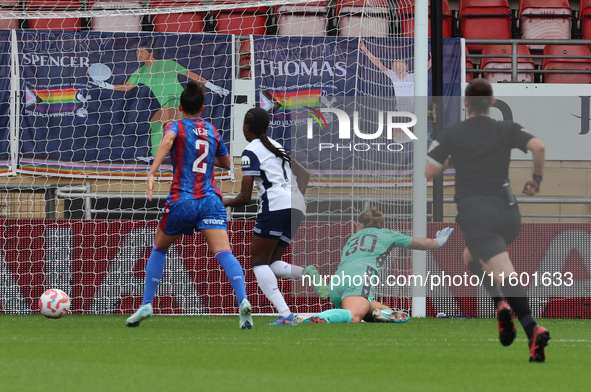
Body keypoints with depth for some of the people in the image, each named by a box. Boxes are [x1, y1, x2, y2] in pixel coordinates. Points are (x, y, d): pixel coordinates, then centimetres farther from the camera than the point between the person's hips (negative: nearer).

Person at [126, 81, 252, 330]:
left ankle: (146, 304, 20)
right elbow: (226, 163, 31)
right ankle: (243, 301, -36)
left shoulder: (176, 127, 4)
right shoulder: (212, 132, 16)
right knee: (223, 253, -14)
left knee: (158, 249, 21)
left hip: (181, 201, -2)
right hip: (210, 200, 2)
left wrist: (152, 174, -29)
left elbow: (167, 141, -21)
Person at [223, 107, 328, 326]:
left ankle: (285, 314, -18)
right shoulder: (277, 146, 23)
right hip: (297, 207, 8)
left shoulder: (251, 152, -2)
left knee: (259, 263, 0)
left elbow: (245, 198, -5)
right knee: (272, 263, 13)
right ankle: (306, 273, -18)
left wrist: (224, 203, 12)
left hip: (275, 205, -8)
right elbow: (304, 176, 26)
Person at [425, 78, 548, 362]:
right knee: (471, 257, 27)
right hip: (508, 211, 4)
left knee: (504, 275, -18)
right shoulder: (507, 130, 9)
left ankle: (533, 328, -39)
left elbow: (429, 172, -1)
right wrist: (536, 178, 8)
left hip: (476, 213, -4)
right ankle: (502, 303, 0)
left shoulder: (452, 134, 4)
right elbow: (538, 147, -8)